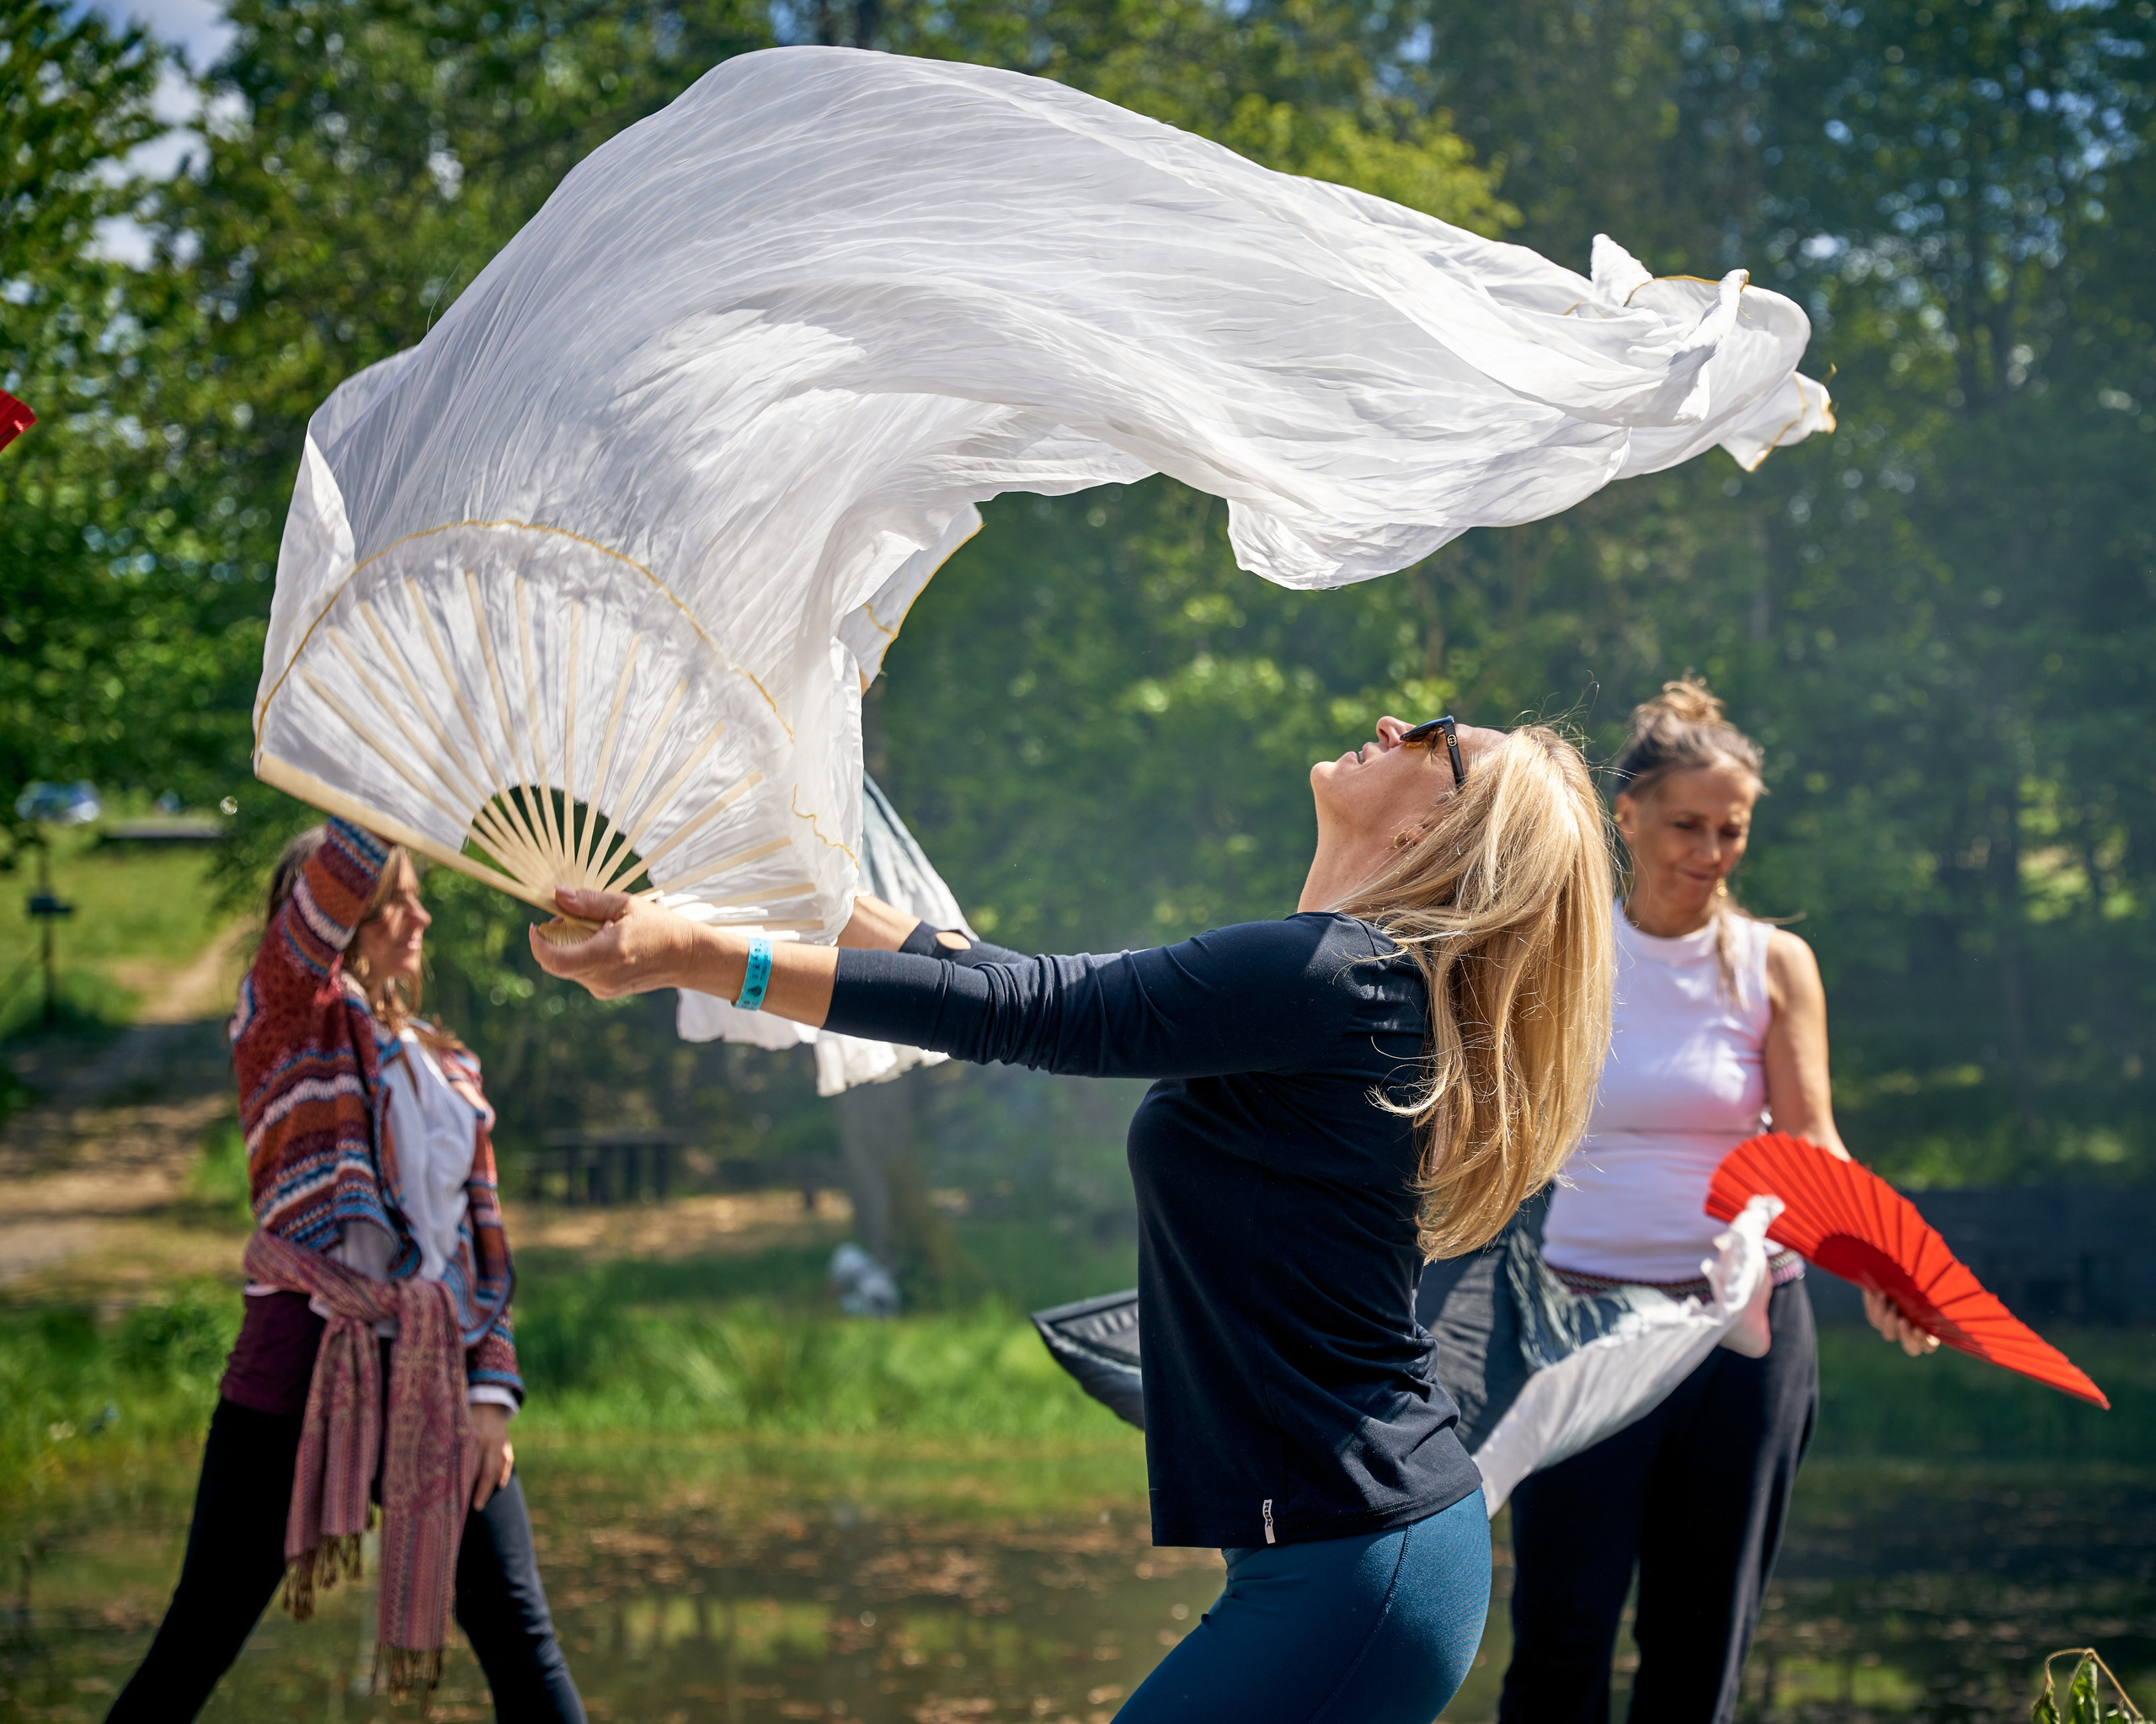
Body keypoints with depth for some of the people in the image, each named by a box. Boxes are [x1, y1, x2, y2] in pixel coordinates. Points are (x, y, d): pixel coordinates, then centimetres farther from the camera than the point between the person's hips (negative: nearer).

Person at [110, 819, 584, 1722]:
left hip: (433, 1382, 5)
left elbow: (484, 1234, 15)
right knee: (198, 1642, -2)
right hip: (306, 1368, -5)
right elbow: (341, 871, -14)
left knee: (516, 1630, -3)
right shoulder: (285, 1018, 4)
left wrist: (491, 1390, 4)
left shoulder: (446, 1063, 19)